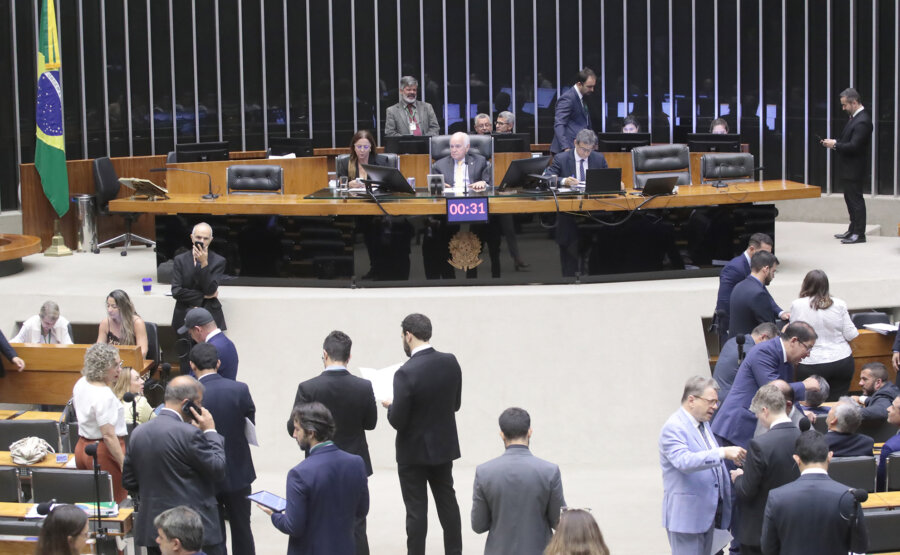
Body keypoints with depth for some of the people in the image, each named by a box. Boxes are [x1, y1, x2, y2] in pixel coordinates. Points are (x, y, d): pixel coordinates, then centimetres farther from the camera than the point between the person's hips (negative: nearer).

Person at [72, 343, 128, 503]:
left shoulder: (81, 384, 5)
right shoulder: (104, 395, -22)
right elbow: (108, 435, -23)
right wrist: (124, 463, -20)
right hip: (103, 452, -10)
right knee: (116, 502, -3)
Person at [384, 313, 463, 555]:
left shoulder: (406, 373, -24)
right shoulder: (451, 363, -5)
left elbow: (398, 421, -20)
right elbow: (455, 403, 6)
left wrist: (391, 406, 0)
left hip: (414, 451, -6)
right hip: (444, 445, 6)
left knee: (416, 510, 3)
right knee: (447, 501, 19)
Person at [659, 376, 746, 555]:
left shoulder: (703, 423, 14)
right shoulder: (674, 427, -16)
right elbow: (684, 461, -33)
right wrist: (723, 453, -38)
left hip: (707, 512, 9)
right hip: (686, 514, -9)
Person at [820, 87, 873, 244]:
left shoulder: (862, 121, -21)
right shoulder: (856, 117, 10)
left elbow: (854, 146, -25)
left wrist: (835, 144, -17)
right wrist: (834, 143, 2)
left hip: (855, 168, -10)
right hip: (849, 168, 10)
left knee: (856, 199, -4)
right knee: (850, 199, 17)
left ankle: (859, 234, 2)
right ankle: (853, 230, 26)